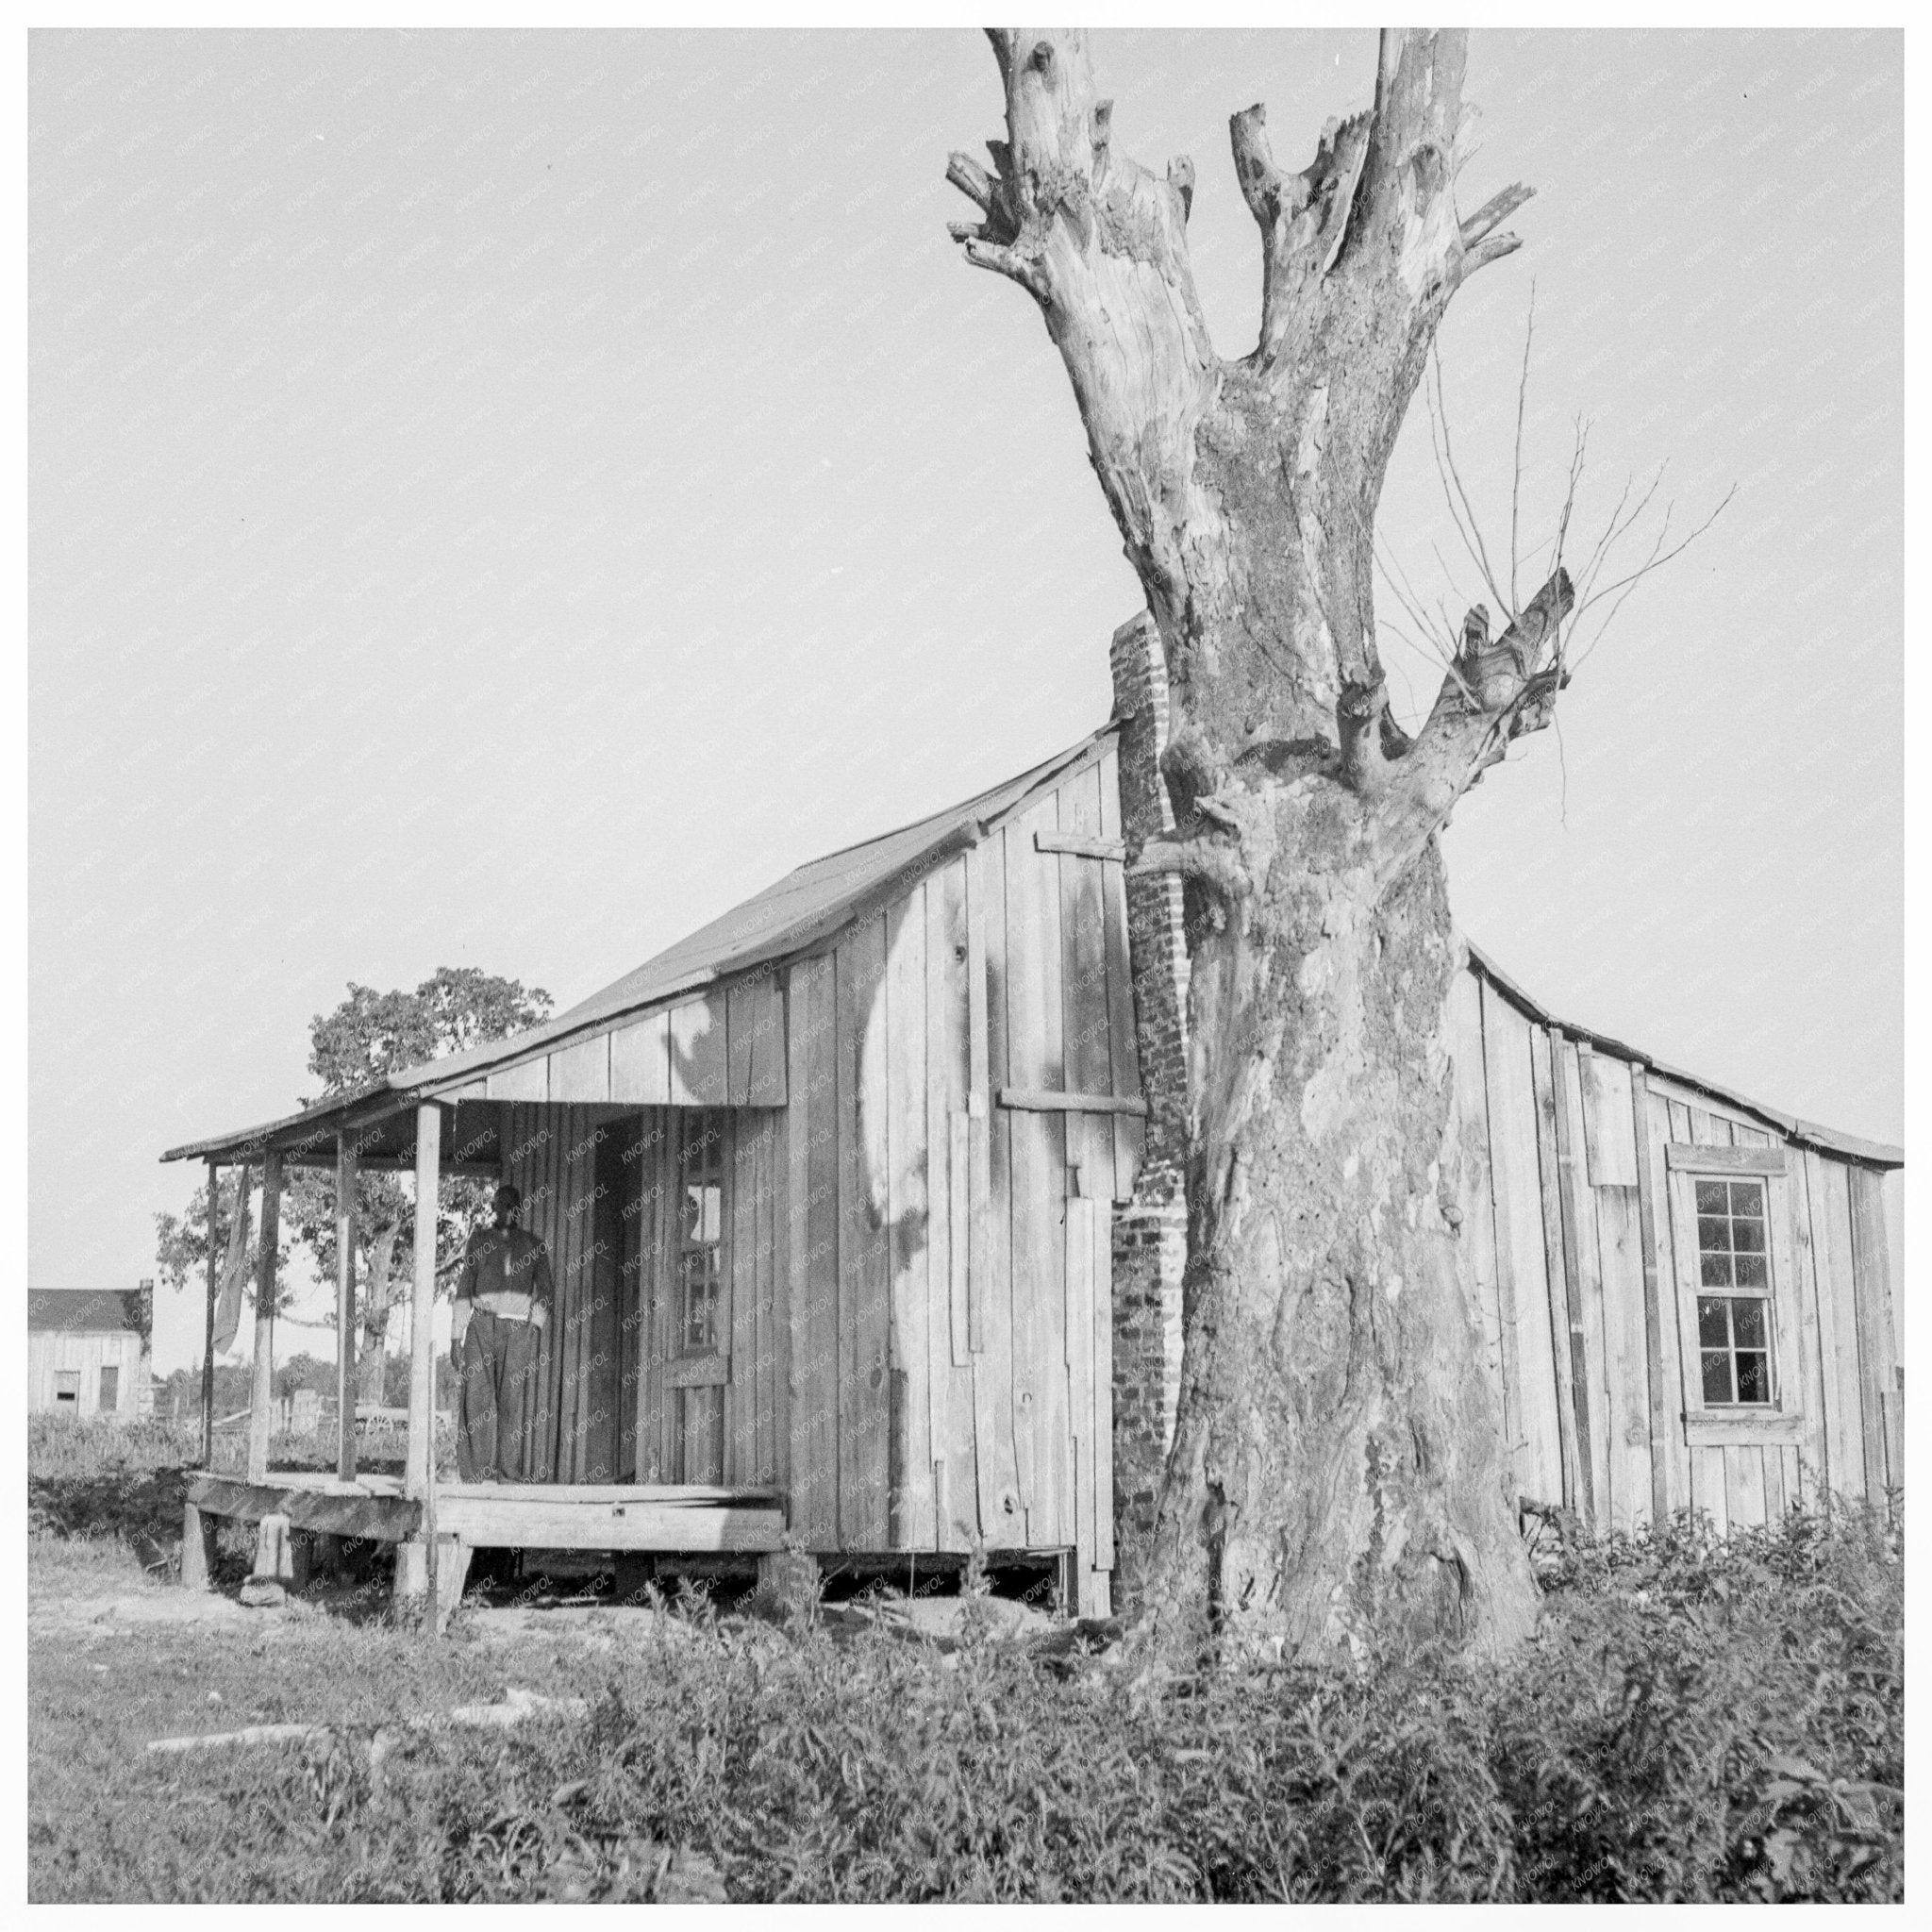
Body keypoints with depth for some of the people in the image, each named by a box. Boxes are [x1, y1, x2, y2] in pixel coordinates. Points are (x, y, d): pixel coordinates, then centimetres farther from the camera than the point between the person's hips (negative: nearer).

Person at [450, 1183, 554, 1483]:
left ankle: (510, 1476, -5)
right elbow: (465, 1287, 9)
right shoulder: (478, 1240, 13)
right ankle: (479, 1477, -9)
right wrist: (456, 1337, 2)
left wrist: (536, 1329, -6)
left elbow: (546, 1292, 9)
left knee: (515, 1401, -7)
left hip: (520, 1330, 0)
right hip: (481, 1326, 0)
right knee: (478, 1399, -10)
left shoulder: (534, 1245, 14)